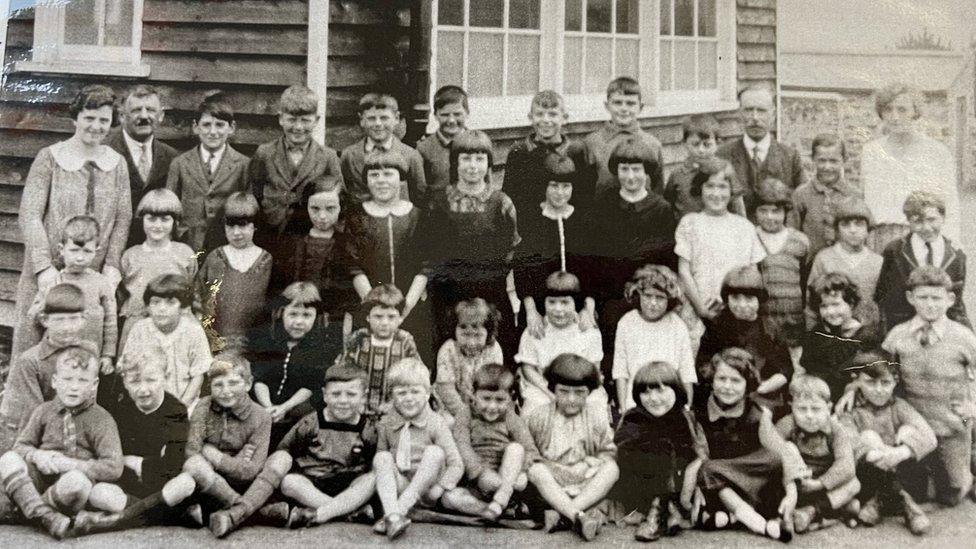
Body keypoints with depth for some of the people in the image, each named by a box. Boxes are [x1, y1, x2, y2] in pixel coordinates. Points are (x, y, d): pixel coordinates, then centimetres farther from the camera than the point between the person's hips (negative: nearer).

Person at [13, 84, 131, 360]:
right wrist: (44, 266, -16)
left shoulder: (117, 163, 8)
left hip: (95, 275, 2)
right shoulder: (50, 158, -2)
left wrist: (112, 264, -6)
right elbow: (29, 215, -7)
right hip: (48, 274, -2)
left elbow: (123, 218, 5)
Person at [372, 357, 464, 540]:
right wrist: (384, 480, -9)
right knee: (381, 457, -22)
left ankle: (399, 510, -35)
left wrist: (439, 488, -20)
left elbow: (456, 464, -10)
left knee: (434, 452, -27)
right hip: (398, 487, 2)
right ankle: (392, 516, -42)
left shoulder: (436, 424, -7)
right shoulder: (386, 424, 3)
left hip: (425, 487, -2)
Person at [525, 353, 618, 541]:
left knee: (611, 468, -26)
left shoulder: (597, 422, 8)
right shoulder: (538, 418, 4)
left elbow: (609, 452, 11)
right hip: (551, 482, -1)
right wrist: (537, 461, -12)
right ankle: (579, 515, -48)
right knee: (536, 470, -32)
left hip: (585, 483, 2)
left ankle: (559, 513, -39)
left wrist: (590, 461, -6)